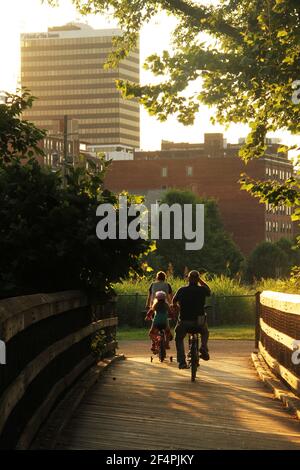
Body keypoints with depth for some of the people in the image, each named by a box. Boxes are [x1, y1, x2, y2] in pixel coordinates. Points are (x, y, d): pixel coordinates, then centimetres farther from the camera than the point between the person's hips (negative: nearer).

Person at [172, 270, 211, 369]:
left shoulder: (182, 290, -3)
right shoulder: (202, 290, -4)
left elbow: (174, 301, 13)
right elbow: (209, 291, 21)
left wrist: (176, 307, 35)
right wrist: (200, 280, 19)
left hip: (184, 321, -1)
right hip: (199, 322, 1)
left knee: (179, 339, 22)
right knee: (205, 333, 33)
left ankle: (181, 361, 10)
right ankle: (204, 349, 9)